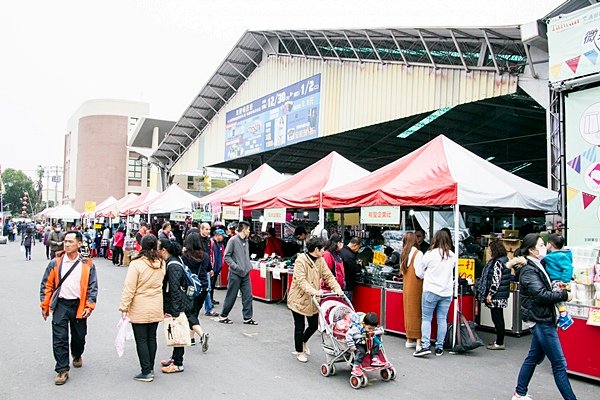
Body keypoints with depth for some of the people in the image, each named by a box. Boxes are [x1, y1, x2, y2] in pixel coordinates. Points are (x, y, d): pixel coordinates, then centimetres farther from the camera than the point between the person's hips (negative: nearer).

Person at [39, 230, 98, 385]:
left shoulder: (87, 264, -3)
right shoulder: (55, 262, -2)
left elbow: (93, 287, -1)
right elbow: (46, 285, 4)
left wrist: (89, 306, -7)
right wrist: (44, 305, 2)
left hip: (79, 306, 0)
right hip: (60, 305, 0)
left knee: (79, 336, 15)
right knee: (59, 339, -3)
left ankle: (77, 356, 44)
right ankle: (62, 370, 8)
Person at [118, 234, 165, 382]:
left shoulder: (136, 264, -16)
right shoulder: (161, 263, 0)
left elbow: (129, 288, -15)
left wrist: (124, 306, -8)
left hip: (139, 310, -5)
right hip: (156, 308, 5)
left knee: (141, 340, 4)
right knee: (151, 338, 14)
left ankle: (146, 372, 7)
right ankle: (150, 369, 23)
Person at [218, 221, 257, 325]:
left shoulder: (246, 241, 11)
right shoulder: (233, 240, -11)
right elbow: (227, 256, -12)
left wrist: (249, 266, 8)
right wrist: (236, 267, -18)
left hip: (246, 273, 7)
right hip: (235, 274, -7)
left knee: (248, 295, 6)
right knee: (231, 296, 2)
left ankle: (247, 317, 14)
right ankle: (223, 316, 17)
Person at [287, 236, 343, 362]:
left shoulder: (320, 260, 2)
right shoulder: (301, 260, -20)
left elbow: (328, 276, -1)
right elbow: (301, 281, -28)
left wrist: (337, 288, -18)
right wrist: (313, 291, -41)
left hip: (313, 300, 7)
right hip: (299, 299, -7)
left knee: (314, 325, 13)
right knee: (300, 327, 5)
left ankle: (303, 341, 43)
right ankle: (299, 352, 27)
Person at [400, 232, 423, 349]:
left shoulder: (404, 254, 9)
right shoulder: (418, 253, -12)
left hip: (406, 285, 7)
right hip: (416, 286, -7)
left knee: (408, 311, 13)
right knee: (417, 312, -3)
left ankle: (409, 340, 22)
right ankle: (418, 340, -1)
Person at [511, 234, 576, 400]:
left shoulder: (537, 266, 12)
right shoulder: (528, 270, -16)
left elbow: (544, 289, 22)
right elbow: (541, 295, -22)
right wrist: (564, 295, -12)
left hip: (543, 319, 9)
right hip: (540, 320, -9)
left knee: (534, 357, 16)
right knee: (559, 363, -4)